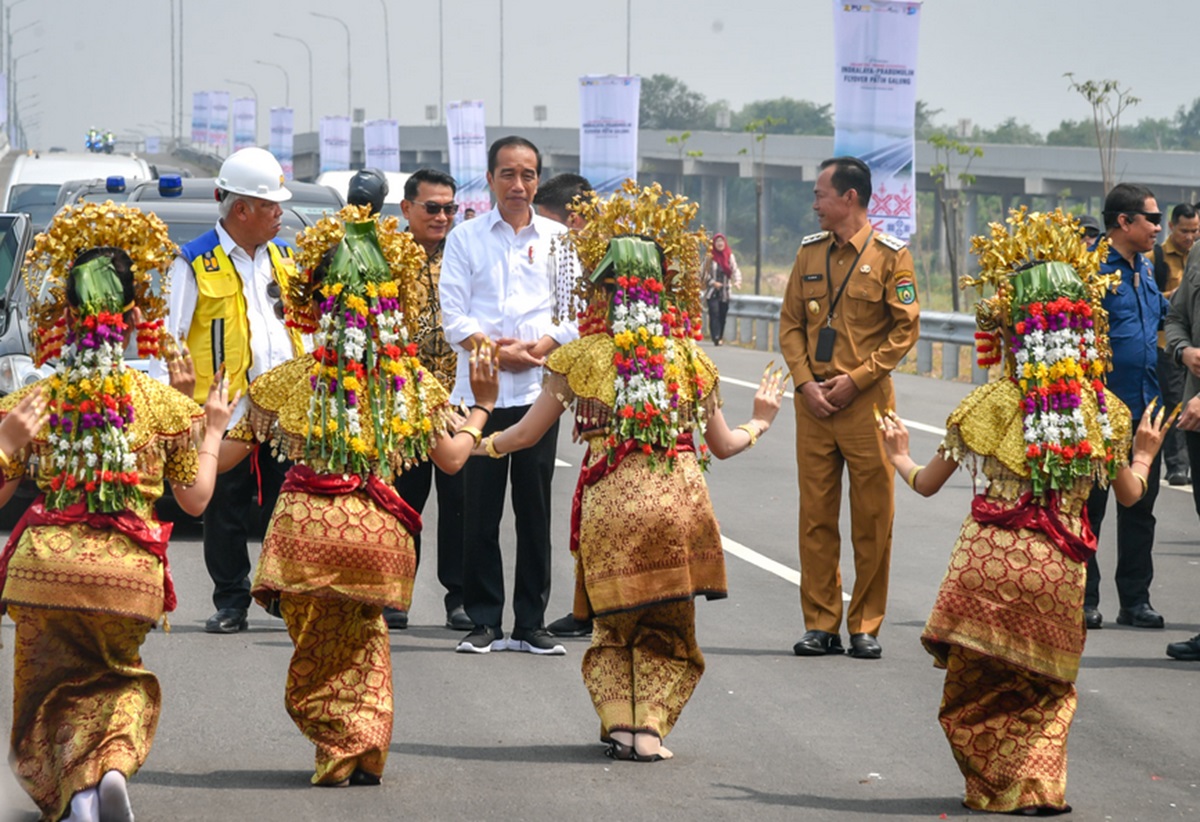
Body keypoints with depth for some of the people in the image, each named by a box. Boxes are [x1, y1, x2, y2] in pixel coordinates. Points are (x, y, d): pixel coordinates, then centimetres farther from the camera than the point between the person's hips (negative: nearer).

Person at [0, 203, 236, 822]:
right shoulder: (164, 405, 1)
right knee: (117, 679, 23)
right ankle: (112, 765, -11)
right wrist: (212, 432, 20)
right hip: (130, 569, 0)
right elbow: (195, 499, 10)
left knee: (52, 691, 16)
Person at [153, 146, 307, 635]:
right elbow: (169, 338, -3)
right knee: (227, 514, 4)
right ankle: (231, 604, 12)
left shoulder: (282, 256, 13)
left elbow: (302, 326, 21)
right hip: (225, 412, -4)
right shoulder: (197, 264, -3)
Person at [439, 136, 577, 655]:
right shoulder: (466, 238, 6)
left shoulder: (559, 239, 9)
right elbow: (453, 314, 0)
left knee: (535, 510, 3)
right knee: (480, 511, 0)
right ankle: (484, 623, 7)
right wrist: (494, 352, -13)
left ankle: (530, 624, 9)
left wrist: (535, 349, -10)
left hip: (539, 390, 1)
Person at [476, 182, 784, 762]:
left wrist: (481, 443, 28)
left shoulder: (580, 357, 2)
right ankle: (651, 726, -1)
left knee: (614, 624, 17)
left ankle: (618, 719, 1)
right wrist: (760, 421, 35)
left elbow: (527, 433, 9)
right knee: (667, 628, 14)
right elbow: (723, 445, 15)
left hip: (608, 506, 0)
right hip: (679, 506, 1)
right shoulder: (690, 359, 5)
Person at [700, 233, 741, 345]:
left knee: (722, 315, 4)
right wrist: (712, 282, -12)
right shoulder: (710, 256, -2)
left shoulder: (730, 256, 5)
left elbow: (735, 270, 0)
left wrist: (737, 281, -19)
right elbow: (704, 273, -1)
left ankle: (720, 338, 13)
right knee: (714, 314, -15)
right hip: (712, 292, -3)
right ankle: (716, 337, -20)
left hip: (725, 293, 3)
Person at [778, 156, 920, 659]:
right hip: (814, 401, 4)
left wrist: (855, 379, -11)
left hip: (866, 403, -4)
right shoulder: (810, 252, 10)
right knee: (815, 515, 4)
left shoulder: (889, 255, -2)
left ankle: (866, 626, 6)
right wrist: (806, 383, -3)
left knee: (872, 518, 0)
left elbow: (905, 329, -5)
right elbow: (790, 324, 11)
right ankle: (820, 625, 9)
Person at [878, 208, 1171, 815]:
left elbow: (928, 485, 2)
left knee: (977, 691, 14)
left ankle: (999, 787, 15)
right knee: (1047, 687, 19)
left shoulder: (991, 404, -6)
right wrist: (1144, 455, 33)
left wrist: (899, 456, 24)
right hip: (1061, 567, 3)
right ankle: (1039, 782, 4)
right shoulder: (1105, 408, 1)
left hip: (990, 560, -3)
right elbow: (1129, 494, 12)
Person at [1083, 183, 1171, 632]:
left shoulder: (1145, 270, 13)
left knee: (1140, 505, 10)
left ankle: (1136, 599, 16)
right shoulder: (1091, 267, -12)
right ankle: (1084, 599, 8)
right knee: (1090, 505, 2)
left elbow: (1163, 316, 30)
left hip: (1143, 407, 8)